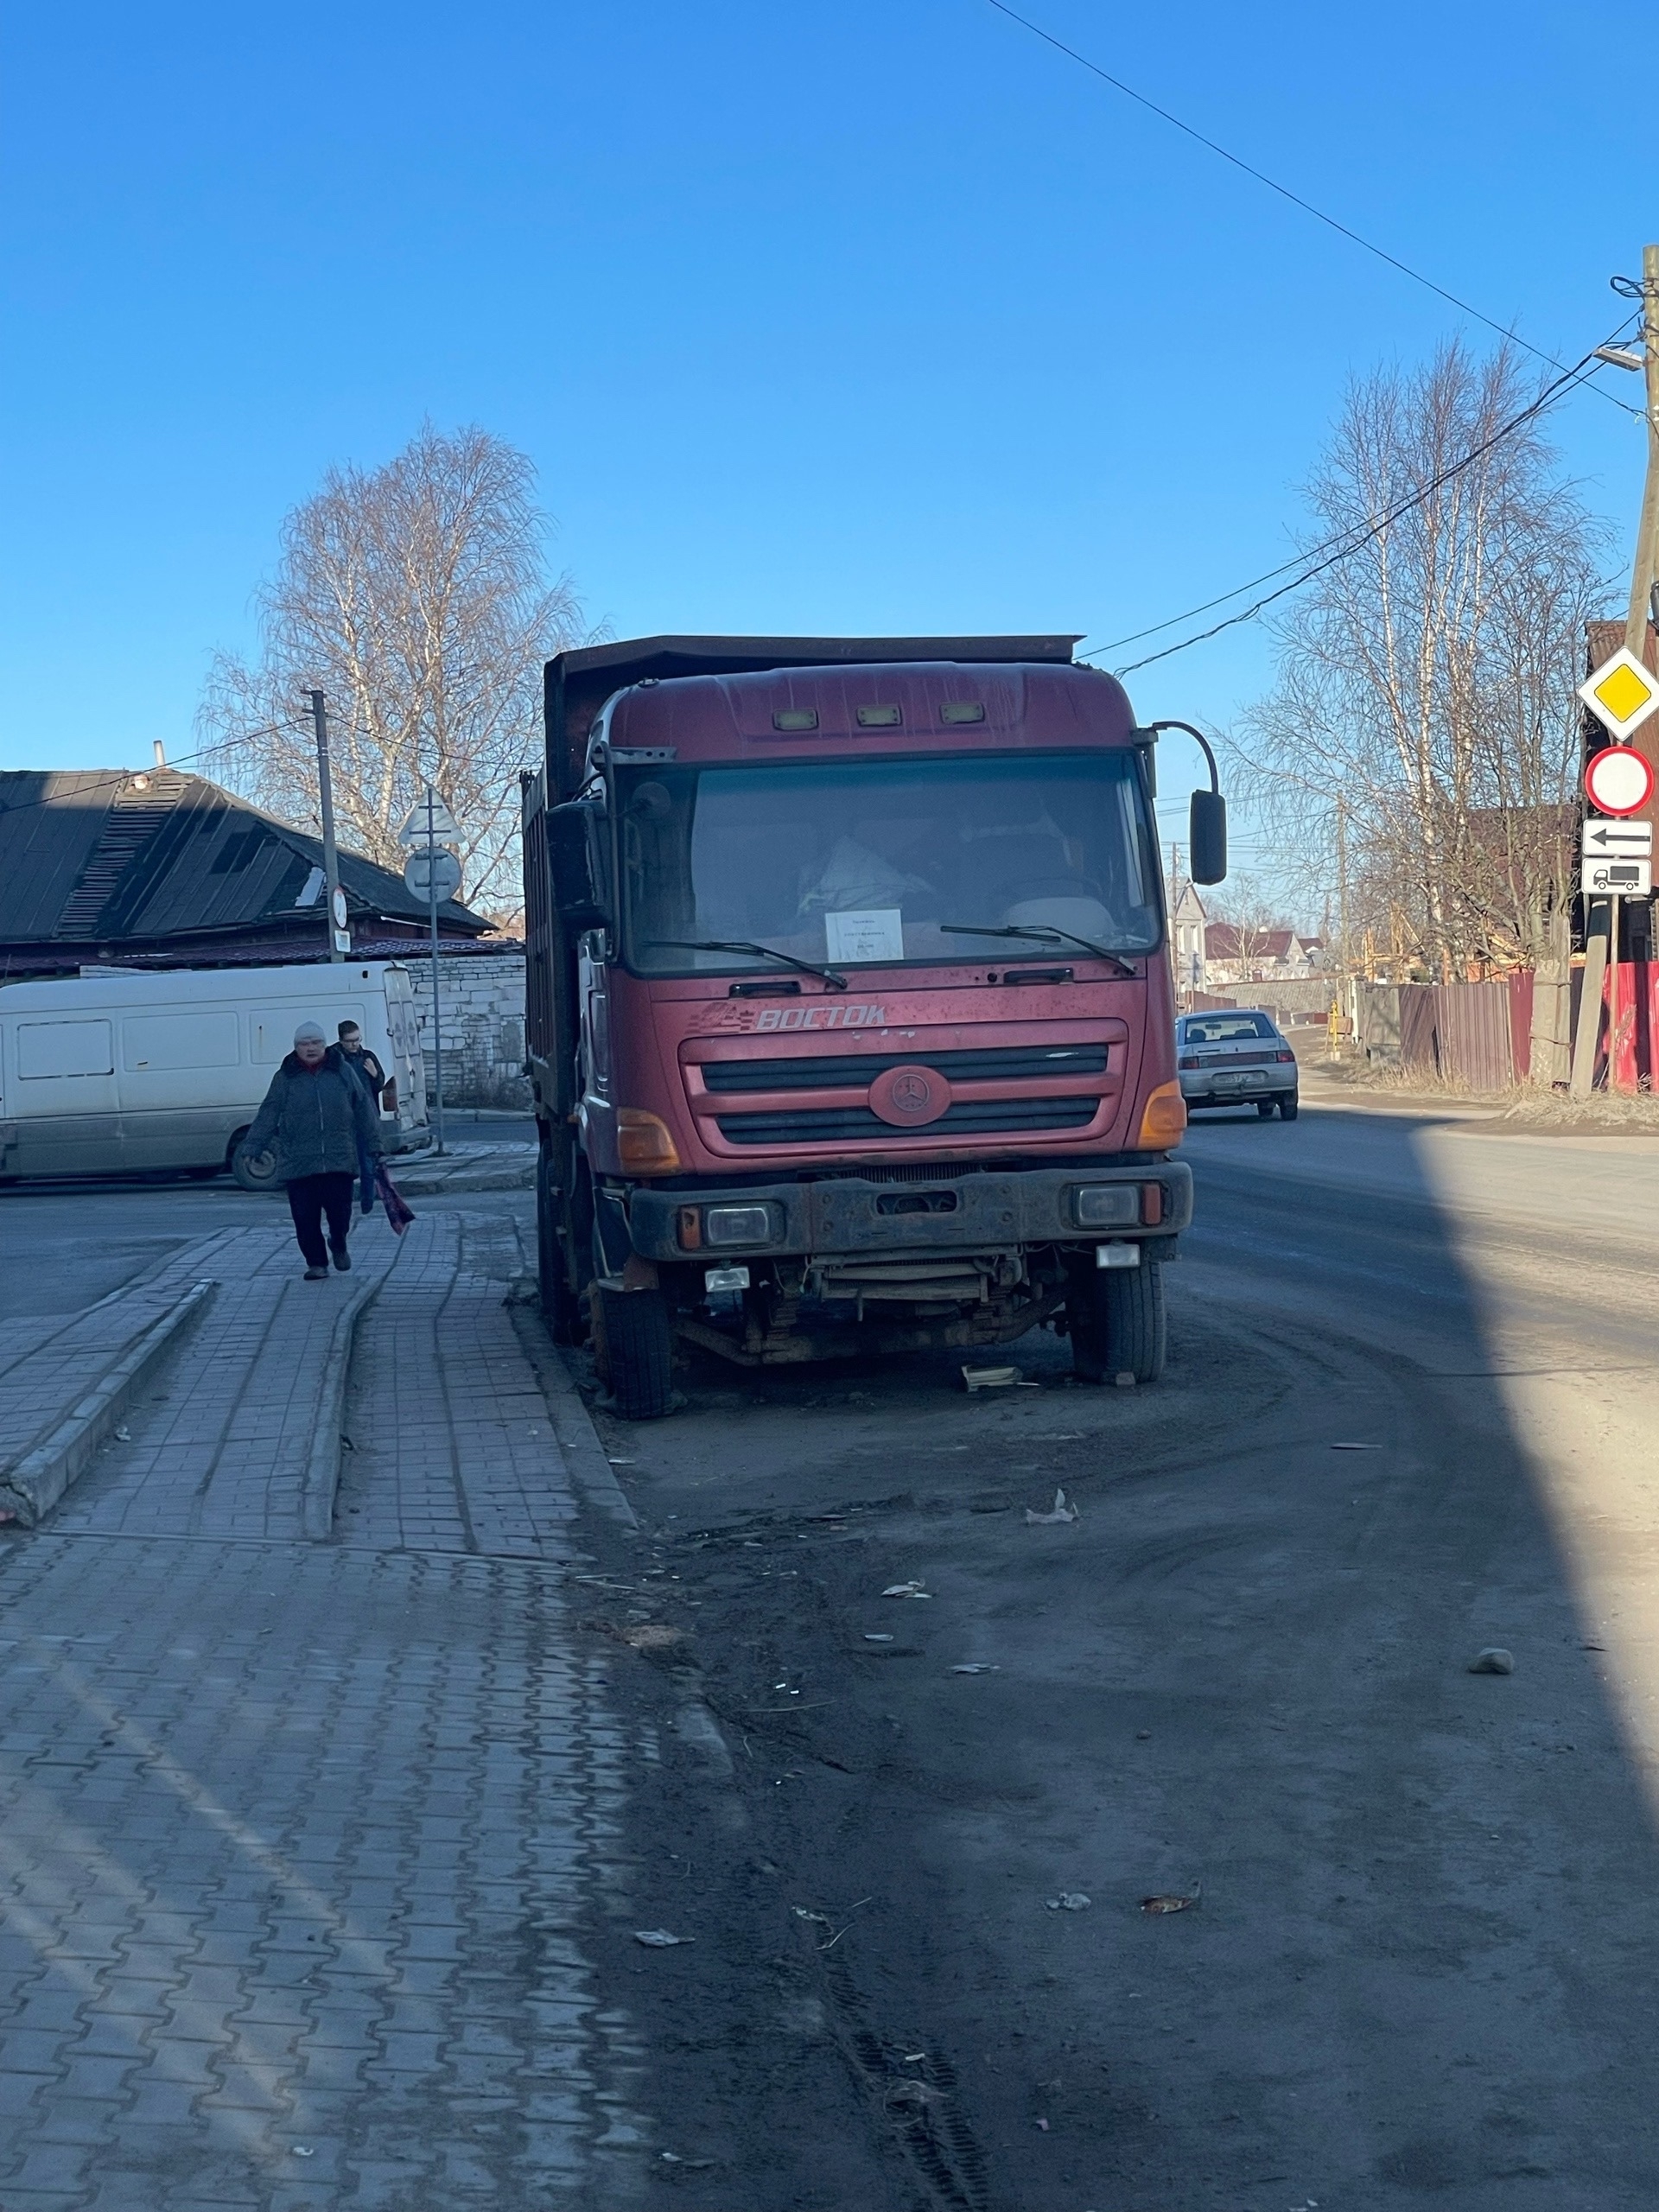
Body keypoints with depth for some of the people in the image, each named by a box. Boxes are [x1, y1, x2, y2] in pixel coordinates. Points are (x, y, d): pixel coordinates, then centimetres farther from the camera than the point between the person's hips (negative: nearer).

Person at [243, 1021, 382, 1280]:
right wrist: (253, 1147, -2)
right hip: (298, 1161, 0)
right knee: (306, 1217, -2)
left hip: (339, 1160, 0)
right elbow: (268, 1115, 5)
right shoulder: (285, 1078, 5)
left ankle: (338, 1244, 29)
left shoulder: (342, 1072, 7)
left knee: (340, 1210, -2)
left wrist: (372, 1145, 12)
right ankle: (316, 1263, 11)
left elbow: (363, 1109, 12)